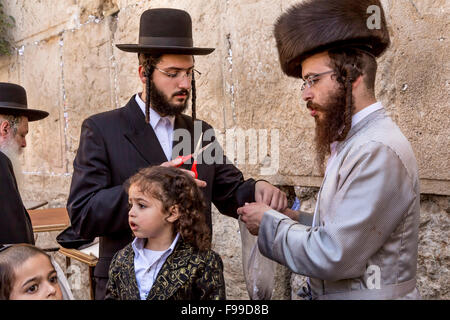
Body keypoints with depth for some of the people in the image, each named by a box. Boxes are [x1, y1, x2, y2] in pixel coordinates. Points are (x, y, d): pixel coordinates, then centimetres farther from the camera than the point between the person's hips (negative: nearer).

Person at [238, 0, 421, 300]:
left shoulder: (379, 151, -23)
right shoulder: (353, 141, 8)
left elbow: (332, 256, -25)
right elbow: (341, 233, 9)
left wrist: (269, 223, -13)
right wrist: (291, 220, -3)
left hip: (367, 293, -8)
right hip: (331, 292, 8)